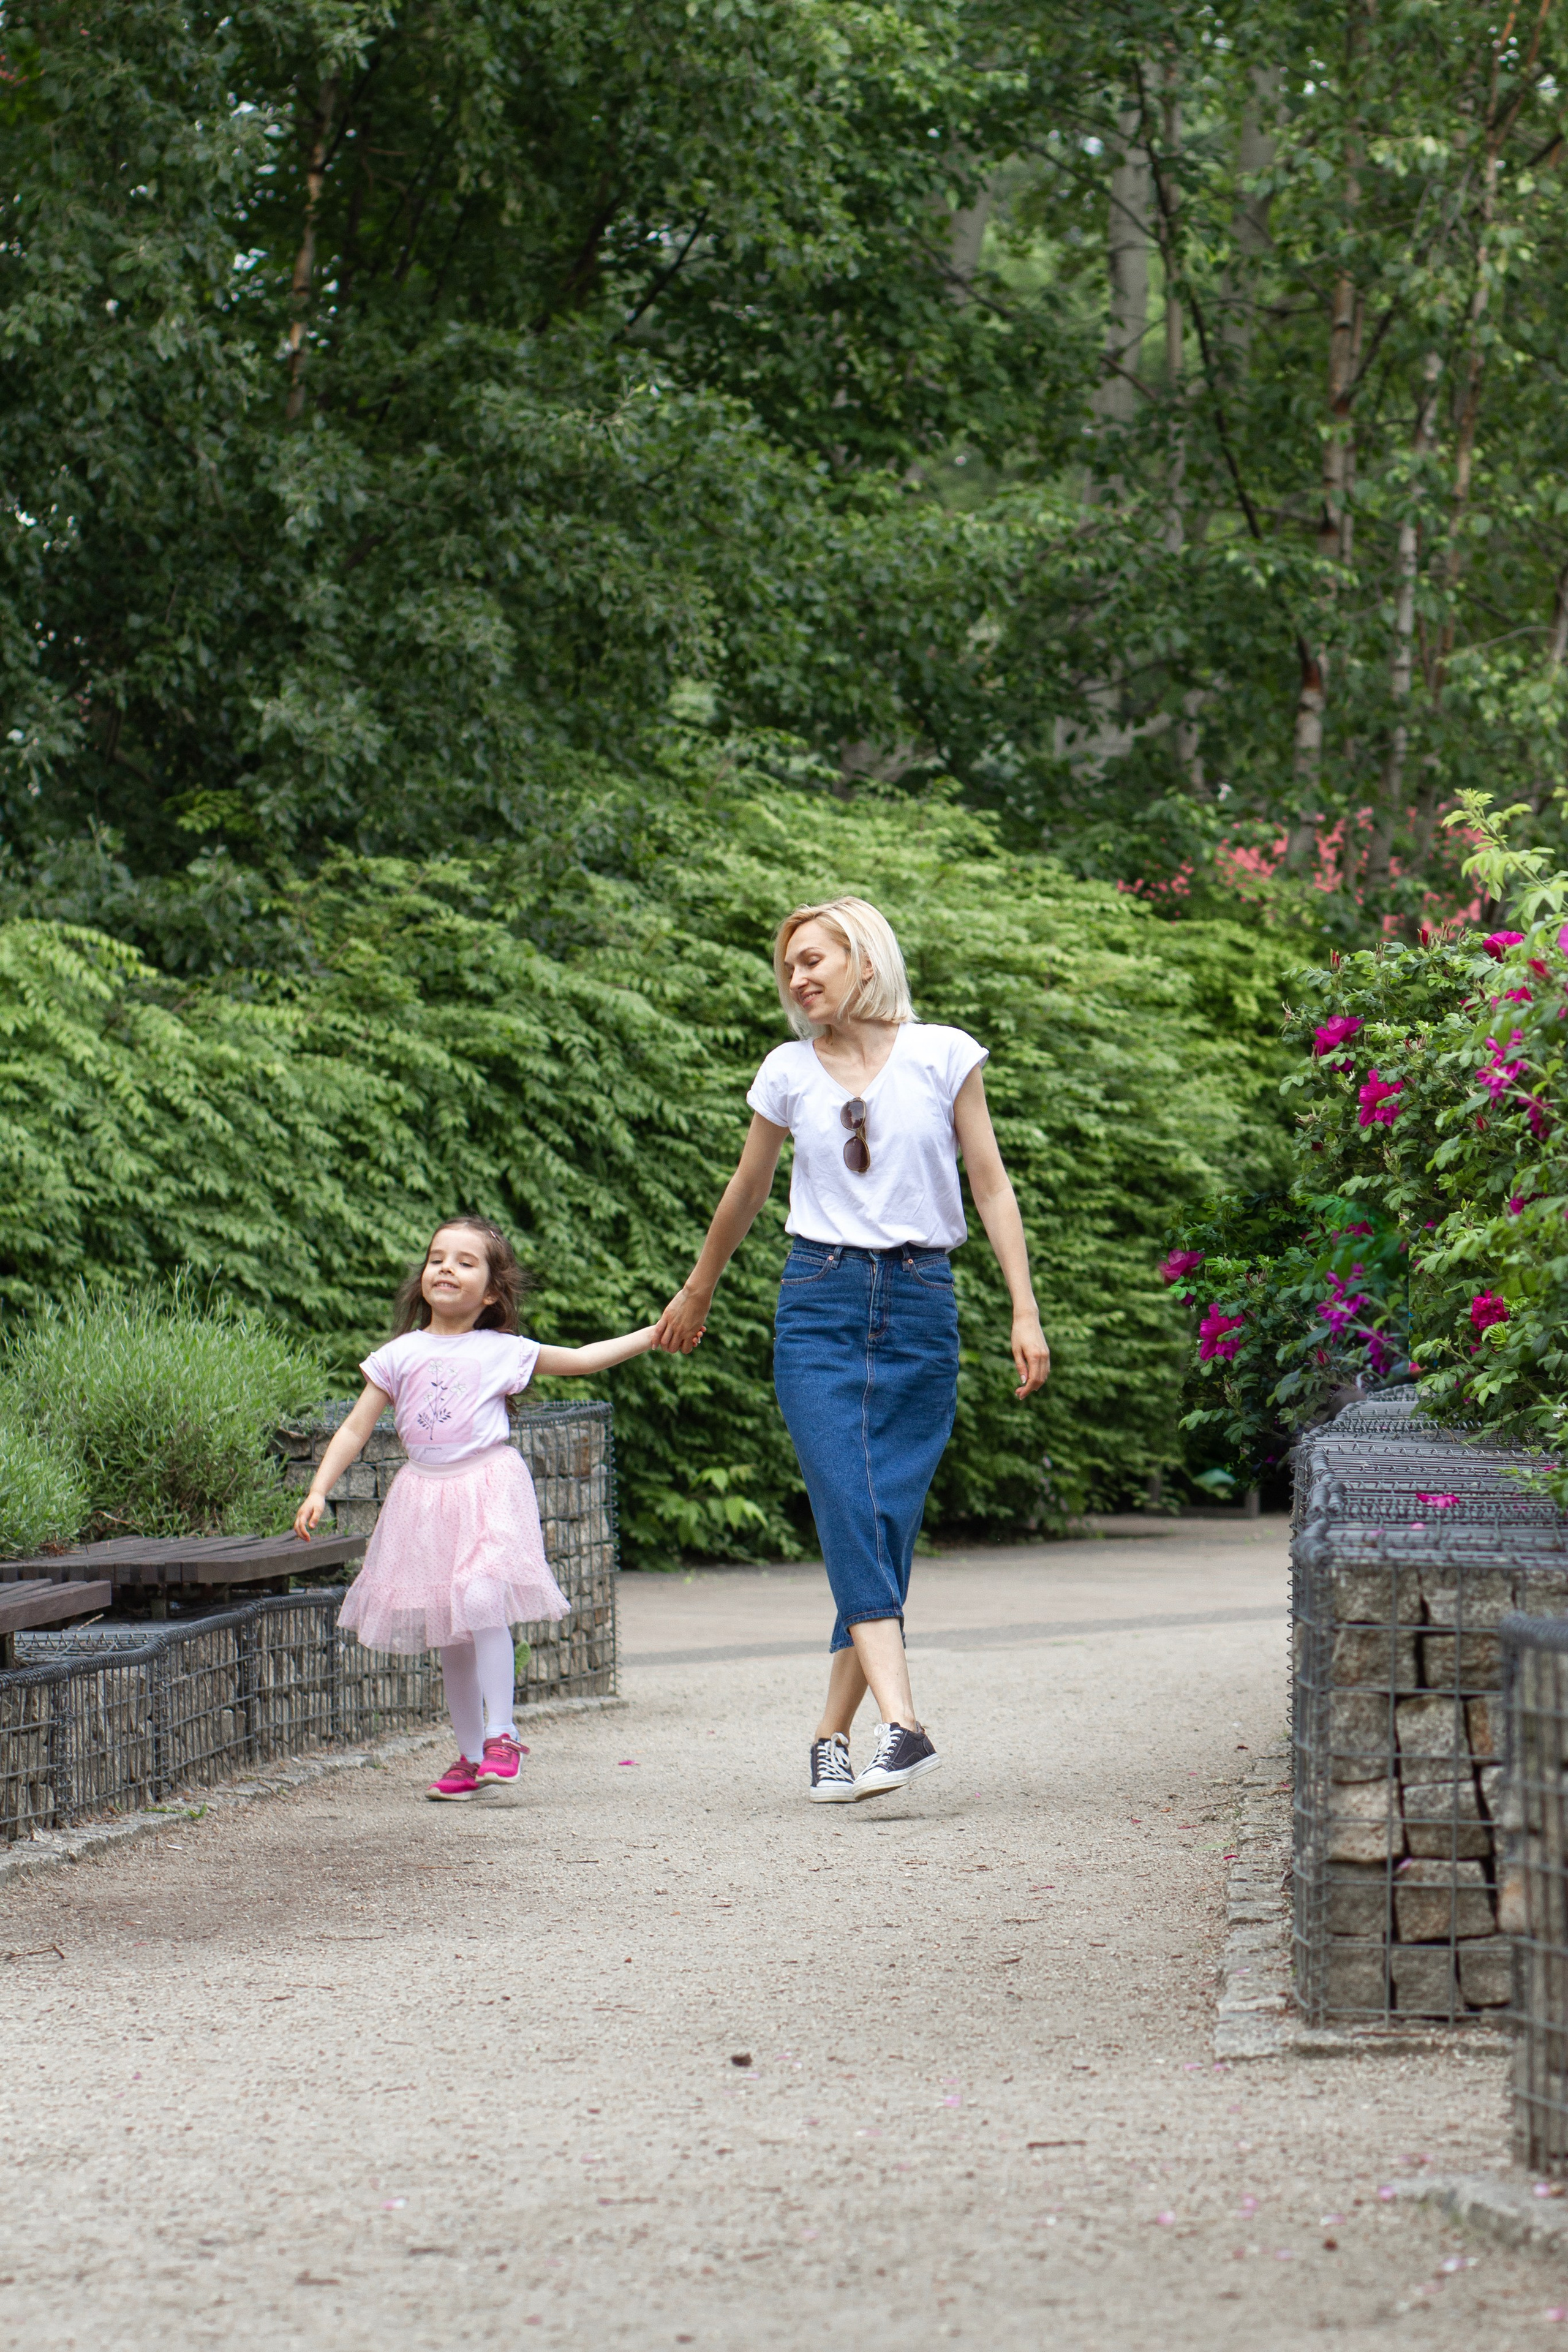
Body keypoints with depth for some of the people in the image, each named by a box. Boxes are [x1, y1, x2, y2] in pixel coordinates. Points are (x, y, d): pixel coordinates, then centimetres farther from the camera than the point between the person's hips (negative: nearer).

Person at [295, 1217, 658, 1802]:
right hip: (426, 1499, 2)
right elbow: (355, 1430, 7)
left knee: (484, 1607, -19)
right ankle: (469, 1755, 13)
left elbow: (579, 1359, 16)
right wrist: (318, 1492, -2)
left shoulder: (501, 1351, 4)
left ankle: (500, 1734, -14)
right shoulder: (401, 1354, 6)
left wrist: (652, 1335, 13)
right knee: (451, 1634, 6)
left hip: (488, 1491, -2)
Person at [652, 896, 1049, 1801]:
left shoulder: (944, 1056, 3)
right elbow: (747, 1193, 23)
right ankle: (902, 1724, -26)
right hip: (820, 1304, 0)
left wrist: (1026, 1310, -3)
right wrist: (696, 1294, 33)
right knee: (850, 1510, -16)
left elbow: (991, 1185, 4)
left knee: (889, 1520, -4)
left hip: (921, 1304, 0)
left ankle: (833, 1734, 6)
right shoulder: (790, 1072, 8)